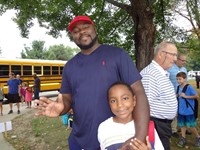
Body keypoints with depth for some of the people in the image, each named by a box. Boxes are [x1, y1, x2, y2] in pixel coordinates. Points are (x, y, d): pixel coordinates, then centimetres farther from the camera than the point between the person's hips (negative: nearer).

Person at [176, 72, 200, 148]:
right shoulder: (179, 87, 4)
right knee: (182, 125, 14)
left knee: (191, 126, 4)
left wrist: (186, 96, -21)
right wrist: (176, 96, -4)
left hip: (189, 111, -6)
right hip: (181, 110, 6)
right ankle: (183, 138, 29)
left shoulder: (189, 87, -15)